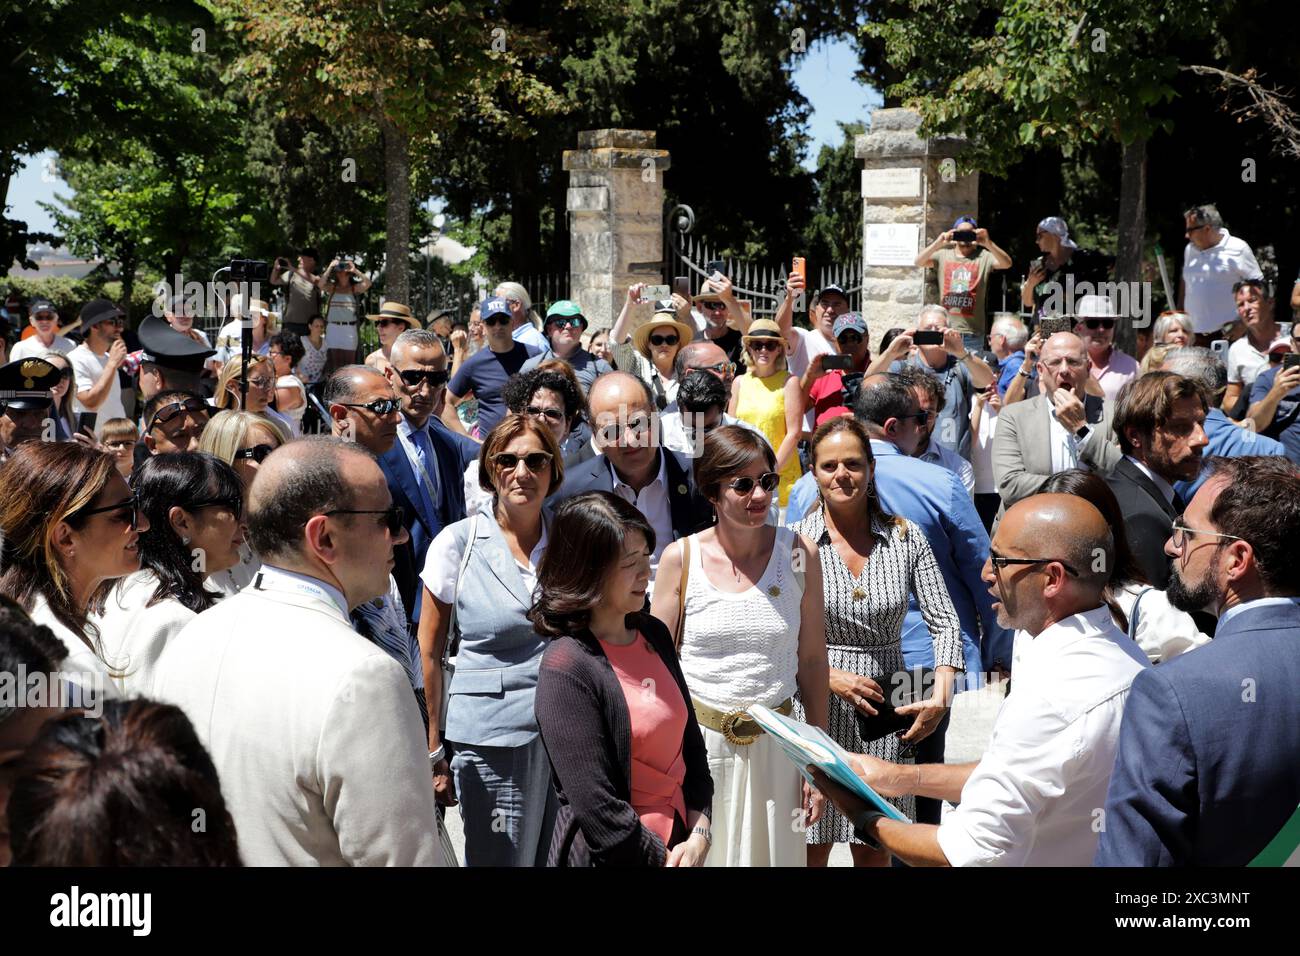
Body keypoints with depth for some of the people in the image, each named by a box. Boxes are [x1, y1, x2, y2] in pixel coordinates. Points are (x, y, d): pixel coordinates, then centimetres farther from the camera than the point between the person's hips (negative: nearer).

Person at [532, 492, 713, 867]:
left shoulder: (654, 634, 4)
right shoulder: (565, 669, -18)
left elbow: (691, 743, 10)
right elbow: (597, 808, -20)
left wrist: (698, 836, -2)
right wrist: (663, 858, -13)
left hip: (680, 843, 7)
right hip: (612, 855, -6)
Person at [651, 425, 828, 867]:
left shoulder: (799, 554, -2)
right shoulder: (680, 559, -4)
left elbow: (812, 660, 4)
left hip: (773, 742, 1)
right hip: (697, 736, -1)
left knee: (772, 852, 9)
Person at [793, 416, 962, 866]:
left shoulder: (905, 537, 1)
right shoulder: (795, 542, -5)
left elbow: (945, 622, 0)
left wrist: (940, 696, -12)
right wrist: (831, 676, -16)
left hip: (885, 709, 2)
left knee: (874, 847, 10)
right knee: (811, 849, 5)